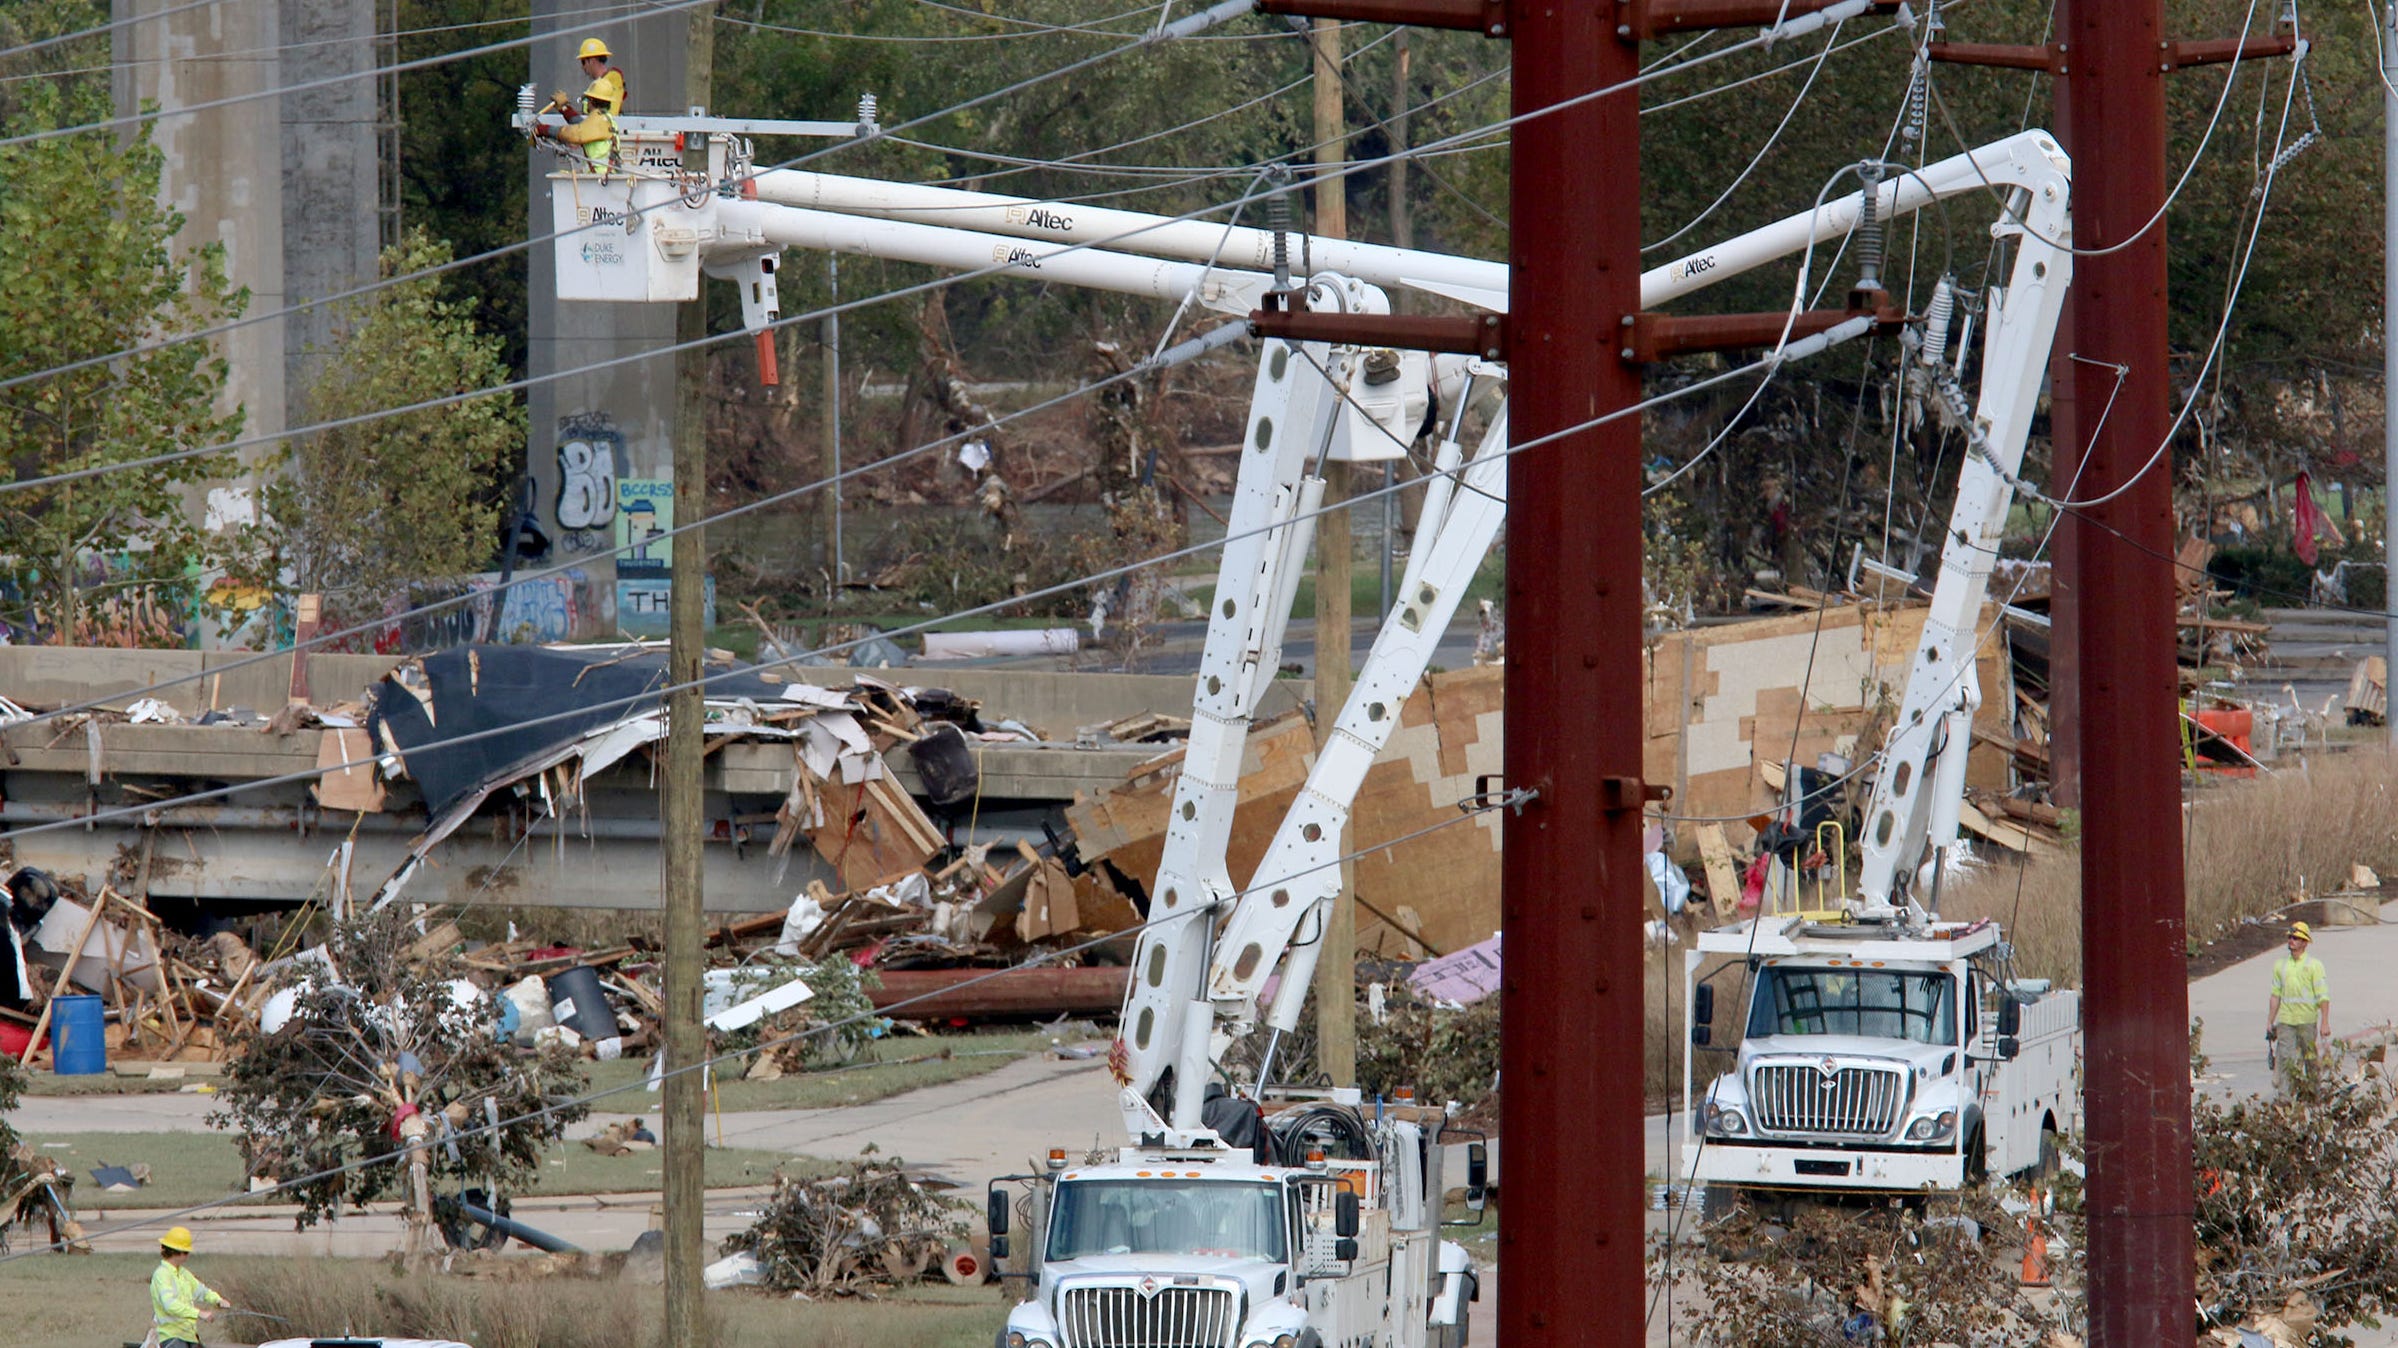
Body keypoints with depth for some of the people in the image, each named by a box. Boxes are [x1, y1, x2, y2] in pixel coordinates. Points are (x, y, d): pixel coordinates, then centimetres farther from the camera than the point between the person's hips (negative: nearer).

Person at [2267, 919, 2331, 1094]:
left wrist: (2325, 1023, -12)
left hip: (2307, 1020, -3)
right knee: (2285, 1059, -7)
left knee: (2311, 1060, 6)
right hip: (2285, 1020, 3)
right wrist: (2270, 1022, 12)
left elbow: (2323, 996, -5)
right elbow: (2275, 995, 14)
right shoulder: (2280, 965, 9)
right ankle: (2285, 1096, -9)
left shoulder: (2314, 965, -3)